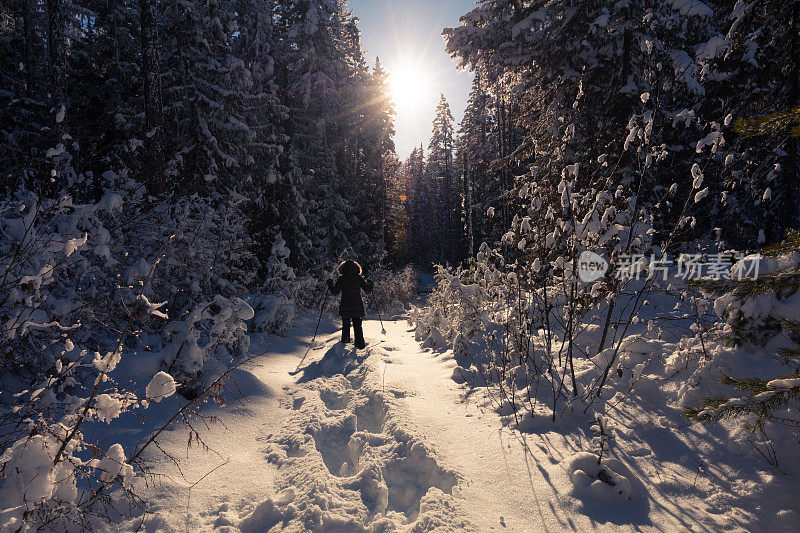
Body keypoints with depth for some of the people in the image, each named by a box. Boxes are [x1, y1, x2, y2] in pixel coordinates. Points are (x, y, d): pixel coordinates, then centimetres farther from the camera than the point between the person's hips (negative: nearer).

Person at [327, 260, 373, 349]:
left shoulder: (341, 279, -6)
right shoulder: (358, 278, -5)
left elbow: (335, 291, 0)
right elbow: (368, 289, 0)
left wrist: (330, 284, 18)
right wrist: (370, 284, 22)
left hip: (345, 307, 0)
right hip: (357, 307, 0)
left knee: (345, 324, 20)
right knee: (357, 325, 7)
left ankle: (345, 339, 30)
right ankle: (360, 343, 2)